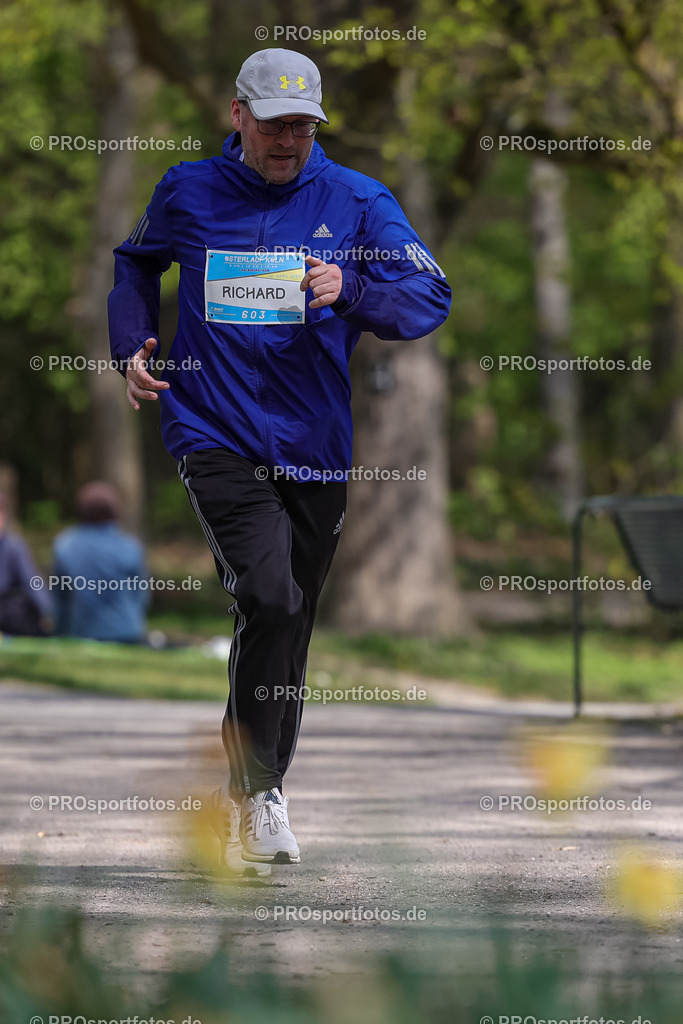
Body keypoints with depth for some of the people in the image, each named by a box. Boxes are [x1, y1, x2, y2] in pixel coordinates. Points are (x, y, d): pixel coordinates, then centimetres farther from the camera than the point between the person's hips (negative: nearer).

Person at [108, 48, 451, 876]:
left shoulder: (356, 201, 2)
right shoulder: (187, 194, 5)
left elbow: (431, 298, -6)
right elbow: (137, 264, 25)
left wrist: (350, 290, -24)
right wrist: (132, 344, 9)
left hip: (316, 448, 2)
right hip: (215, 431, -2)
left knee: (290, 630, 10)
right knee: (269, 598, -22)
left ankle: (252, 796, 28)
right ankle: (258, 786, -10)